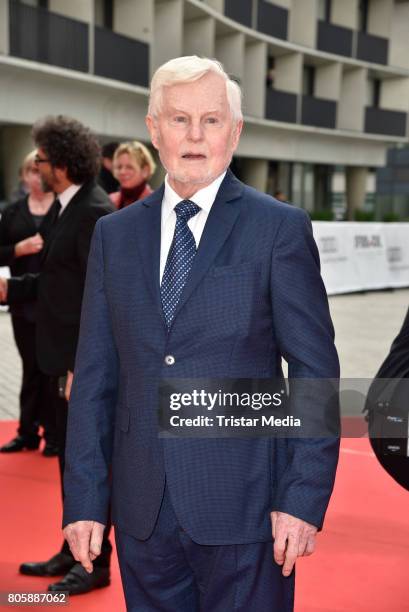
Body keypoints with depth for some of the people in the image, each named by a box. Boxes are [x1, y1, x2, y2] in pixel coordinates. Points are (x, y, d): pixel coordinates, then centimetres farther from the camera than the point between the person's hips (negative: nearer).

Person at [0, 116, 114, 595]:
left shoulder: (94, 212, -17)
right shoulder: (68, 207, 12)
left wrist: (82, 366, -22)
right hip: (65, 357, 9)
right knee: (70, 458, 17)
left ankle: (95, 562, 17)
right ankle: (74, 550, 32)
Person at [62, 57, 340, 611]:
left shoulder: (280, 228, -3)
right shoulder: (115, 234, 7)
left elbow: (316, 372, -5)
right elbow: (95, 376, 6)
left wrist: (304, 500, -10)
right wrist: (84, 500, 2)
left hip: (244, 507, -3)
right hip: (142, 513, 4)